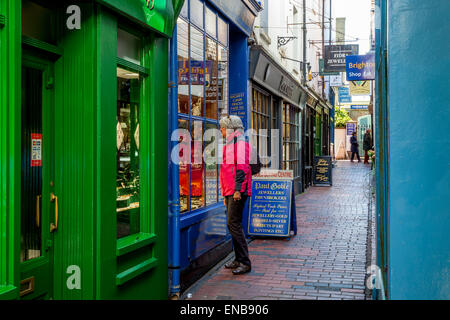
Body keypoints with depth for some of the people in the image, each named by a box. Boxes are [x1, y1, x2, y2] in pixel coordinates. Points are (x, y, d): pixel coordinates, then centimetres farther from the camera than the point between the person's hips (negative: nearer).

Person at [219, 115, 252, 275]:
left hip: (237, 192, -10)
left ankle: (245, 262, -9)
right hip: (230, 192, 10)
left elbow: (242, 168, -18)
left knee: (234, 224, -13)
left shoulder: (240, 143, -9)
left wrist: (238, 190, -24)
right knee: (232, 224, 11)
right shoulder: (230, 144, 22)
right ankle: (239, 259, 19)